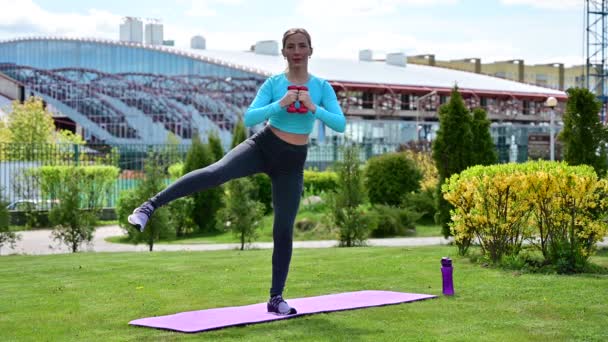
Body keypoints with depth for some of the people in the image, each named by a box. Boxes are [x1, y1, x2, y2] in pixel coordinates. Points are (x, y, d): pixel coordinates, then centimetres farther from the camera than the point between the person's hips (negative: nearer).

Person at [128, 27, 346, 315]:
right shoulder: (273, 83, -3)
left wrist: (313, 108, -23)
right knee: (216, 172, -30)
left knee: (283, 231, 2)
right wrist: (280, 104, -23)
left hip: (292, 162, 2)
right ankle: (149, 207, -34)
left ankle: (276, 298, 12)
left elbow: (340, 124, -9)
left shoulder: (322, 87, 1)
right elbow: (249, 118, -12)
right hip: (263, 147, -2)